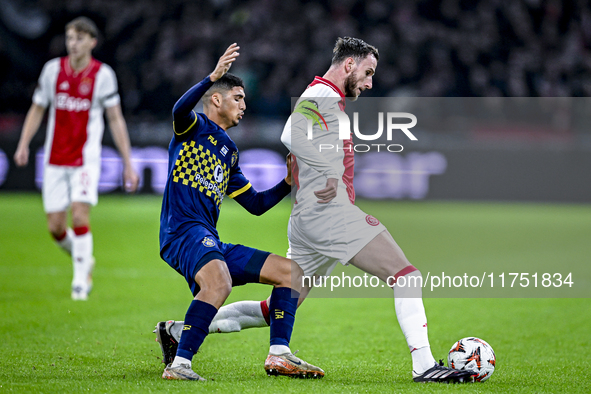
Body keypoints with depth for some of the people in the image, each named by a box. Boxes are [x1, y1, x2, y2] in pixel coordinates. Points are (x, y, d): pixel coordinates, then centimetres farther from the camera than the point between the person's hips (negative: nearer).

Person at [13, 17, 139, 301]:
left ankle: (80, 281, -4)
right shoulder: (52, 69, 2)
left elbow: (115, 119, 0)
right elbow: (37, 109, 12)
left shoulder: (103, 74, -4)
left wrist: (128, 164, -1)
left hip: (86, 158, -3)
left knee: (80, 217, -17)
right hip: (55, 160, 3)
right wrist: (23, 145, -1)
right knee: (55, 227, 1)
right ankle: (84, 260, 30)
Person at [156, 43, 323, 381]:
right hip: (183, 230, -9)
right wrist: (213, 77, -33)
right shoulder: (194, 128, 5)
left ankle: (279, 355, -1)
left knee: (291, 270, 7)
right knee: (219, 280, -38)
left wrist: (289, 182, 18)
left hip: (212, 243, 9)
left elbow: (256, 205, 31)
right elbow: (180, 109, -22)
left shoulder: (229, 152, 27)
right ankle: (179, 364, -37)